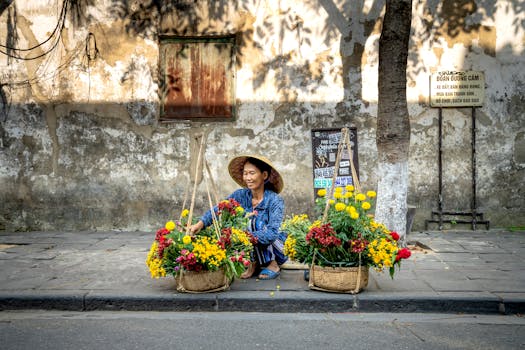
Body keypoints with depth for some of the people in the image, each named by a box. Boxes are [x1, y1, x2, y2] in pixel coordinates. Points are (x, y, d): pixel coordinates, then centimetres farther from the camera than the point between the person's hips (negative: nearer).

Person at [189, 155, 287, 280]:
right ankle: (253, 263, -3)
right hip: (252, 252, 4)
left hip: (276, 250, -4)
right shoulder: (241, 195, -8)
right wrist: (200, 223, -40)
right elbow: (218, 210, -22)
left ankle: (272, 265, -9)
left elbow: (272, 233, -31)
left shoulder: (275, 201, -20)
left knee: (256, 221, -28)